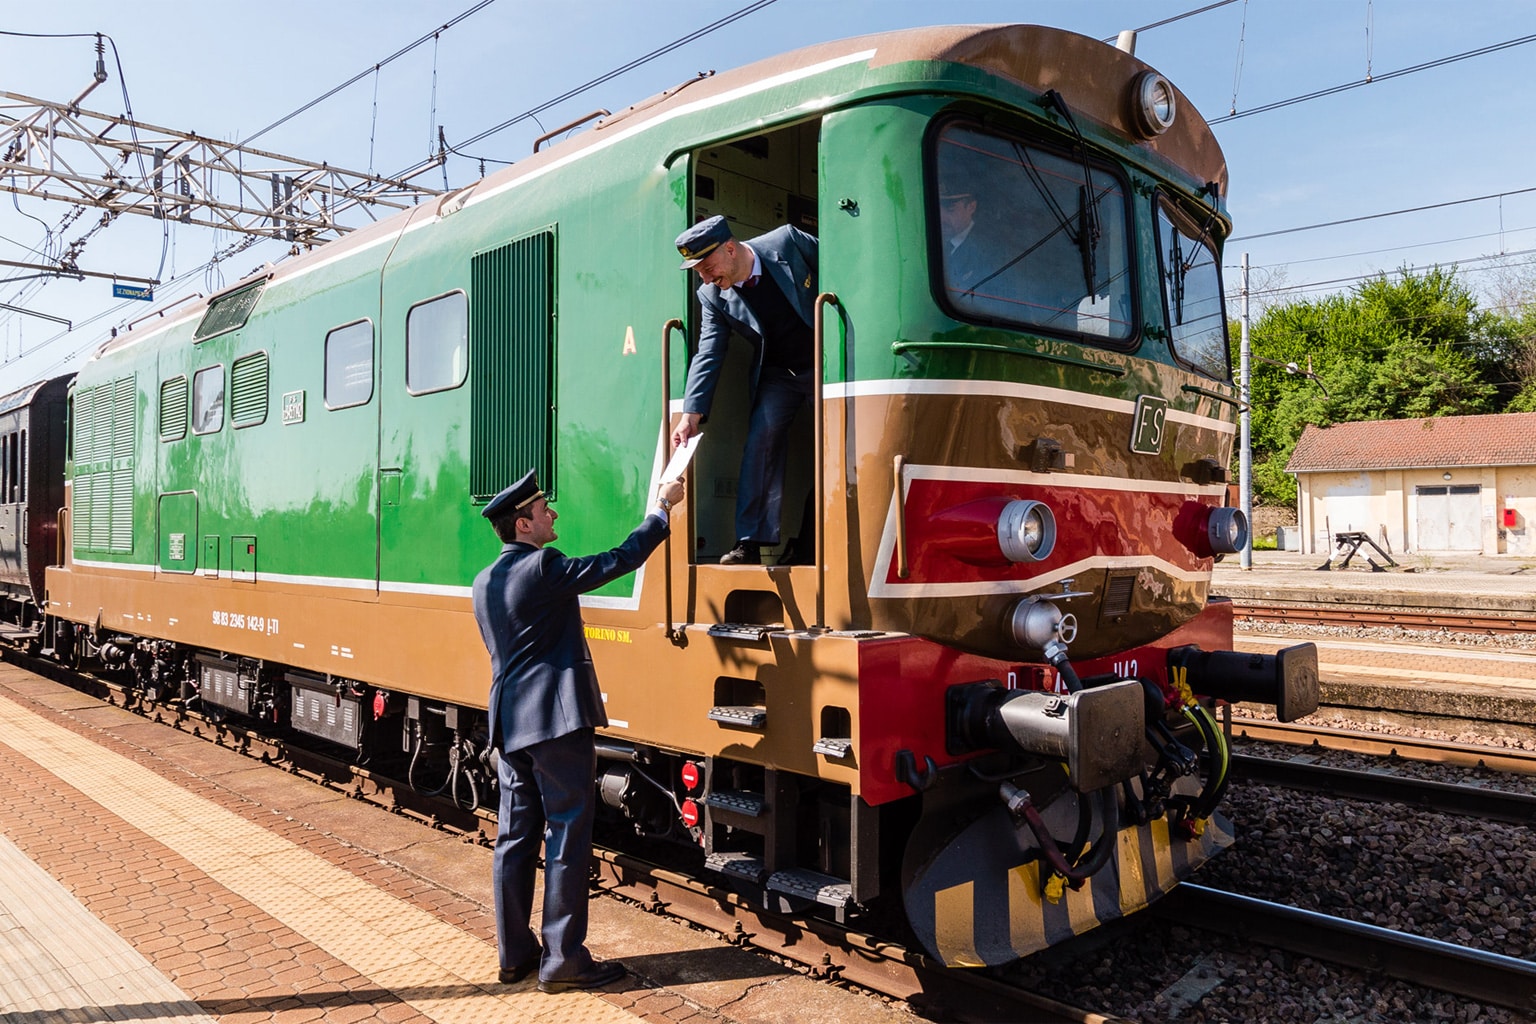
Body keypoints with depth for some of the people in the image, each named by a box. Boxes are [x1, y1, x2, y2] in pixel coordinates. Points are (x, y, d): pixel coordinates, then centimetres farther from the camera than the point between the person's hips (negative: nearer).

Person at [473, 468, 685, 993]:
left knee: (514, 837, 13)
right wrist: (662, 508, 0)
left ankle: (515, 953, 22)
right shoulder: (544, 568, -13)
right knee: (566, 838, 0)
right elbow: (620, 560, -11)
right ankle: (562, 960, 7)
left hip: (508, 723, 8)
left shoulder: (484, 582, 12)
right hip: (555, 718, -8)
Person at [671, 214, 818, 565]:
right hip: (779, 375, 2)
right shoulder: (712, 296, -8)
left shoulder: (788, 241, -15)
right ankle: (750, 542, -13)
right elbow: (708, 356, -10)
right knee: (759, 440, -15)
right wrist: (691, 413, -21)